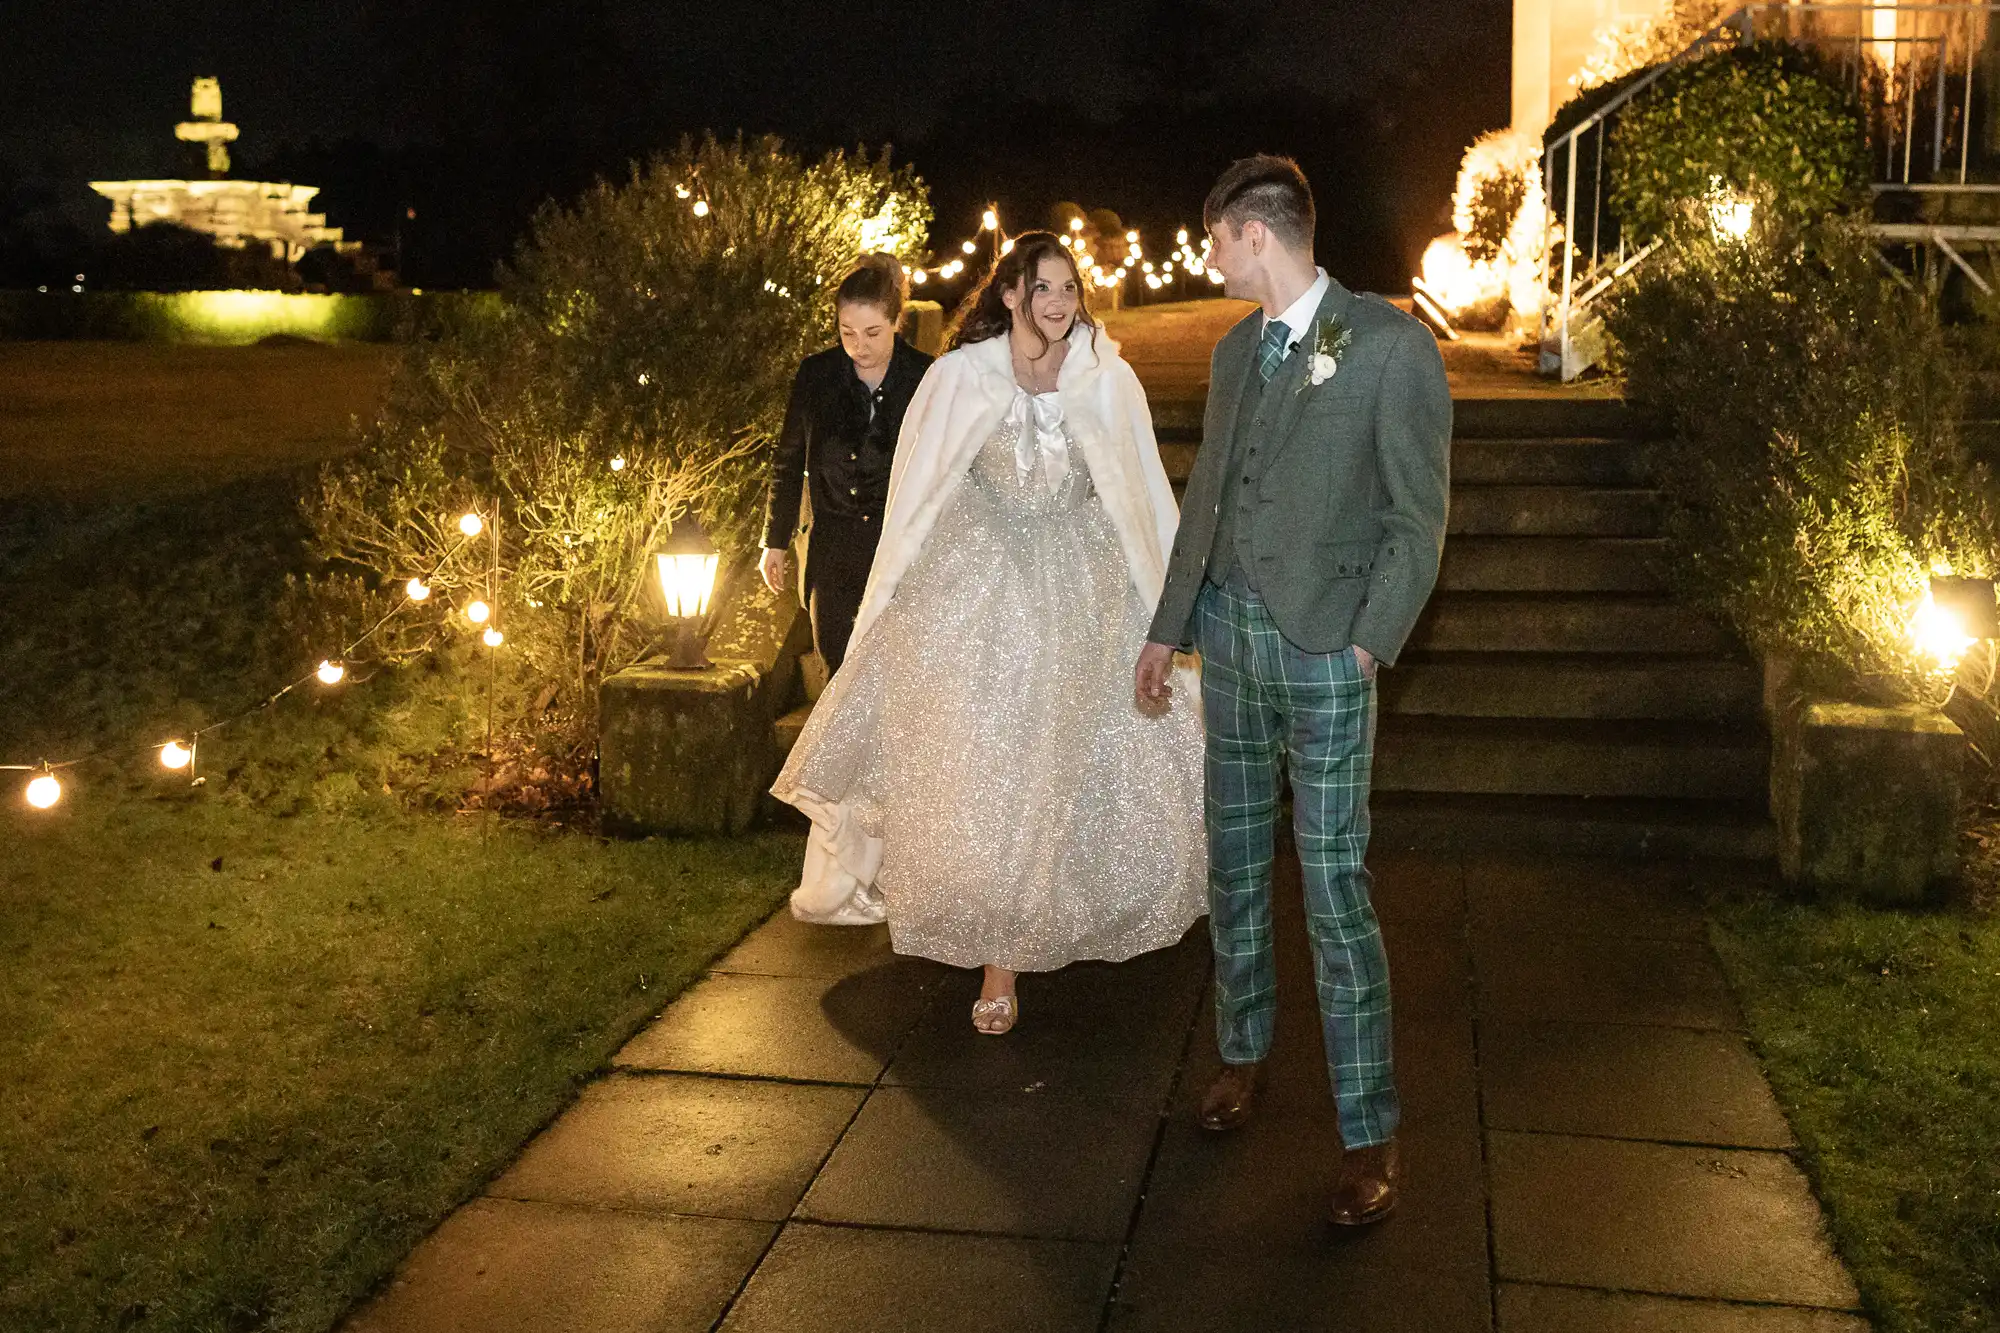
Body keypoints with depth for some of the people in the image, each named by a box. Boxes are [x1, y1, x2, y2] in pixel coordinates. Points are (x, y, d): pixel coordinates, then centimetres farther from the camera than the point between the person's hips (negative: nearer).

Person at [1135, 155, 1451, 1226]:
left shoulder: (1391, 344, -8)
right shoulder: (1235, 349, 13)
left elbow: (1418, 516, -8)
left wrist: (1370, 643, -12)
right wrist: (1169, 628, 18)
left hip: (1324, 645, -6)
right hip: (1229, 630, 7)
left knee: (1333, 886, -6)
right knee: (1235, 863, 15)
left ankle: (1370, 1131, 5)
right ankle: (1242, 1048, 33)